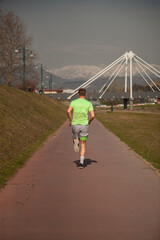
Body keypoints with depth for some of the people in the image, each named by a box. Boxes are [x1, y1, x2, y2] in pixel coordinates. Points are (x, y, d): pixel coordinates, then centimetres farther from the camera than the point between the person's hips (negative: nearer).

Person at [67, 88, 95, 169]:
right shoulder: (89, 103, 1)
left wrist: (70, 120, 0)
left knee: (75, 139, 25)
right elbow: (92, 115, -9)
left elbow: (68, 111, -17)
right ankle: (81, 162, -7)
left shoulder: (73, 102, 1)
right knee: (83, 145, 6)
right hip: (84, 125, 0)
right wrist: (89, 121, 12)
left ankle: (76, 141, -14)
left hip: (75, 124, 0)